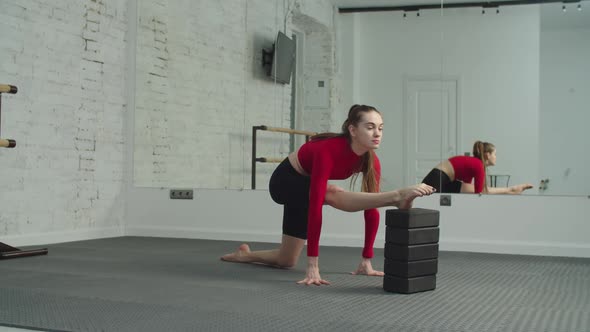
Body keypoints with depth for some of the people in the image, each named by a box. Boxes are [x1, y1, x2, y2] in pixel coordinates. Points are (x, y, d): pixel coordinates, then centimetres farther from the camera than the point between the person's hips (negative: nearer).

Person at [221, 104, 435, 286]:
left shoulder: (371, 161, -19)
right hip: (285, 181, -7)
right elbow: (315, 207, -42)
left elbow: (371, 210, -13)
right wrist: (313, 266, -44)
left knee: (286, 260, 13)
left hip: (307, 185, 7)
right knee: (332, 195, -40)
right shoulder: (328, 150, -38)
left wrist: (366, 260, -13)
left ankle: (244, 254, 38)